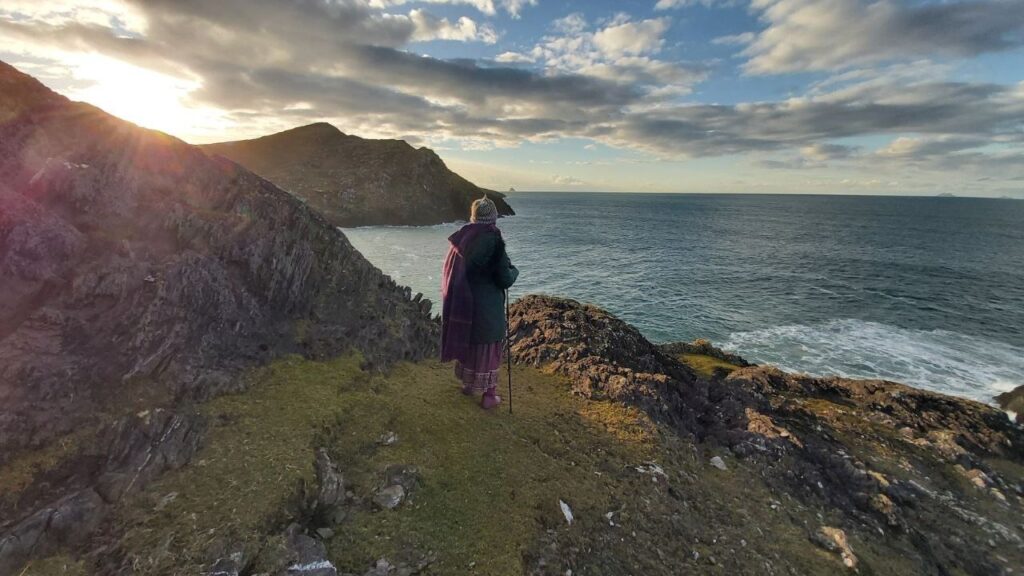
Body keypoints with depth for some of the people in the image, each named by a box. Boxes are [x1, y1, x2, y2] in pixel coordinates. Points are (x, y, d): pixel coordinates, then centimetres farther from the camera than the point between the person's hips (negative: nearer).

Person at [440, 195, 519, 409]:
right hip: (487, 306, -6)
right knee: (487, 349, 8)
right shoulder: (494, 242, -18)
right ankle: (488, 395, 20)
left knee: (465, 342, 22)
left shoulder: (459, 239, -1)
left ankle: (468, 383, 39)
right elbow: (505, 280, -15)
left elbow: (452, 272, 9)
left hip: (460, 303, 6)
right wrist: (514, 270, 6)